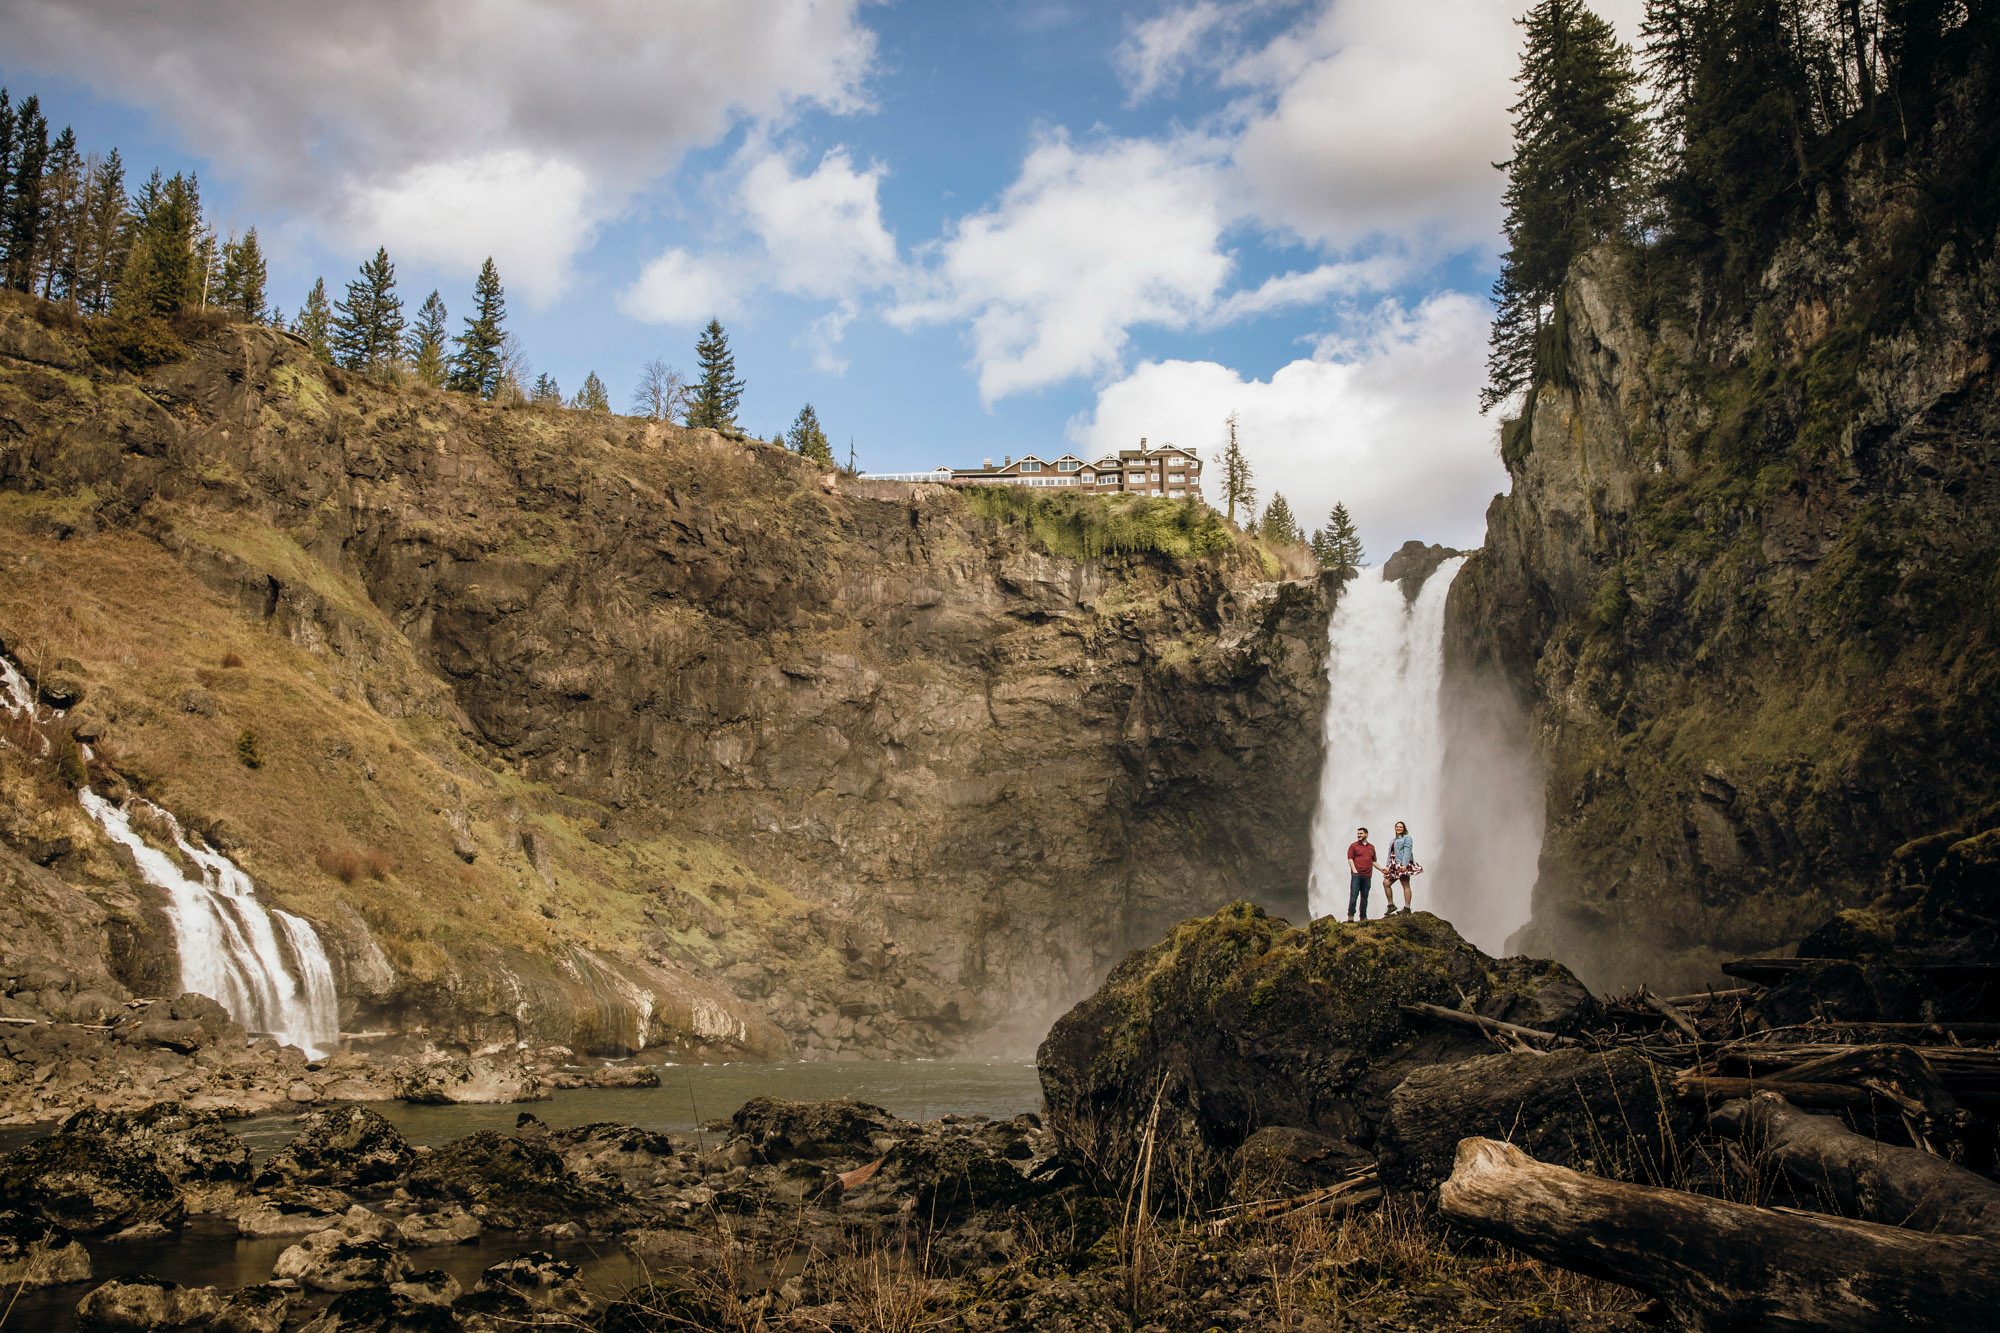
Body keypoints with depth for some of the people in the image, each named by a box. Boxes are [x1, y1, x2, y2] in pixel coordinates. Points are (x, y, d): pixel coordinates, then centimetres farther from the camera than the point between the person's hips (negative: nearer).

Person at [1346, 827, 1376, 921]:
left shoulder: (1371, 847, 18)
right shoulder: (1353, 845, 5)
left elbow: (1373, 861, 26)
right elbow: (1350, 859, -1)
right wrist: (1354, 871, -12)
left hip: (1367, 875, 4)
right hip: (1357, 874, -4)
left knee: (1364, 896, 6)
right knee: (1354, 895, -10)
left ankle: (1363, 916, 11)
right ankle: (1350, 915, -8)